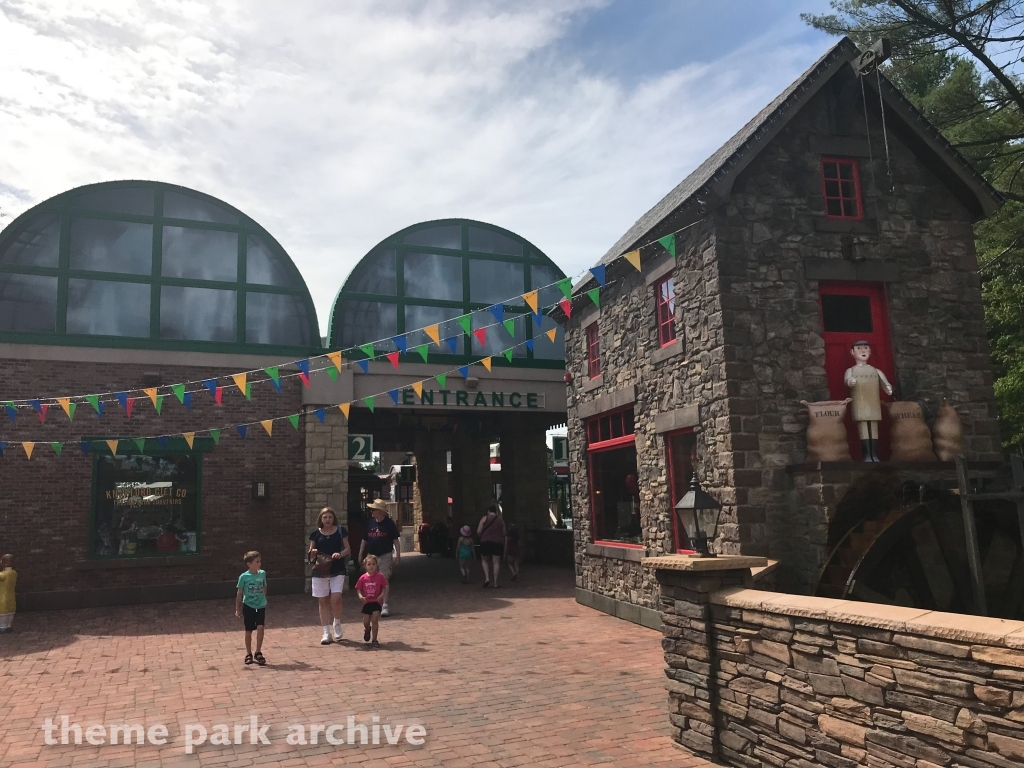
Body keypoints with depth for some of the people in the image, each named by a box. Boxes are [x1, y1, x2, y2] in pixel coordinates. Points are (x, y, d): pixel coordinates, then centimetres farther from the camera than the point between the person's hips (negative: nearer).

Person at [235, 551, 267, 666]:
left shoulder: (262, 574, -1)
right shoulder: (244, 577, -10)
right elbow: (240, 594, -2)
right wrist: (237, 609, 0)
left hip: (260, 606, 2)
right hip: (248, 606, -2)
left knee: (260, 627, -13)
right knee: (249, 631, 8)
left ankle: (258, 652, -2)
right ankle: (248, 654, 23)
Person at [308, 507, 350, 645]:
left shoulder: (340, 531, 1)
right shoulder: (315, 534, 4)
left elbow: (348, 549, 4)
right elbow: (310, 555, 9)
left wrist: (340, 554, -15)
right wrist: (312, 553, -13)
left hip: (337, 571, -2)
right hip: (320, 571, 2)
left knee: (335, 599, -13)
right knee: (323, 601, 4)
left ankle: (337, 624, 14)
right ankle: (326, 633, 13)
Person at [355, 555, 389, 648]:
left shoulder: (380, 576, -9)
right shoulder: (363, 578, -6)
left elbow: (385, 587, -2)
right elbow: (358, 589, 2)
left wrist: (382, 595, -17)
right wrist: (360, 596, -16)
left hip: (377, 602, -2)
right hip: (367, 602, 2)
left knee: (375, 620, -9)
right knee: (366, 622, 9)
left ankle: (374, 640, 3)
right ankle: (367, 630, 46)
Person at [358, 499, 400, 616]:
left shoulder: (389, 523, -5)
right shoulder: (370, 523, 7)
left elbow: (396, 540, -4)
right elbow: (364, 540, 14)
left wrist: (398, 555, -9)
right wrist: (361, 554, 12)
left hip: (385, 556, -5)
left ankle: (384, 606, -6)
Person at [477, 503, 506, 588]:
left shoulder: (484, 518, -1)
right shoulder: (501, 520, 8)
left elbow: (478, 532, -6)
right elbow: (504, 534, 8)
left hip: (486, 542, -2)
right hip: (498, 542, 2)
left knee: (485, 560, 15)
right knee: (496, 562, 5)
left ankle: (487, 578, -3)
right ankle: (495, 582, 2)